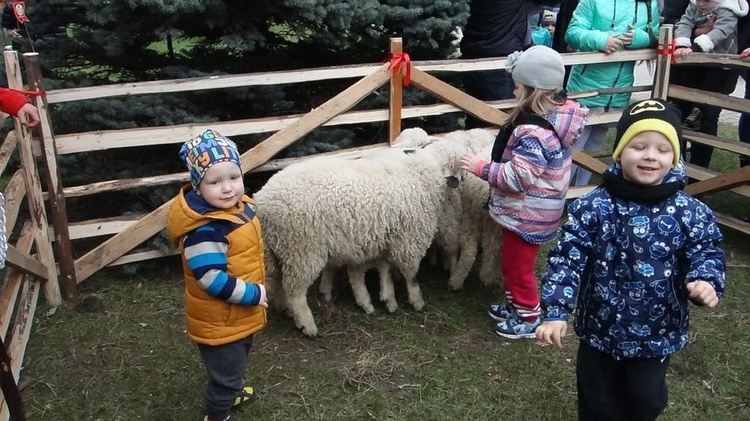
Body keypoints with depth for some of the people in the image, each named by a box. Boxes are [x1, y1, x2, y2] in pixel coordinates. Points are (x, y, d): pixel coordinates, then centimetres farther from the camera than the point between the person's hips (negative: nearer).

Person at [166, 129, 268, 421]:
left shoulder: (240, 207, -4)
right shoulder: (204, 230, -33)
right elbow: (212, 279, -33)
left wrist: (255, 293, 14)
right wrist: (253, 294, -25)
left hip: (241, 314, 9)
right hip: (219, 321, -9)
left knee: (235, 363, 33)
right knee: (224, 371, 12)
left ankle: (231, 391, 58)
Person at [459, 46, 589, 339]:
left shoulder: (534, 131, -31)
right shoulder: (556, 113, 1)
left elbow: (518, 177, -31)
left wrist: (481, 168, -23)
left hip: (527, 215, -10)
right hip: (528, 210, 10)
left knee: (518, 266, 9)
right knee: (511, 263, 25)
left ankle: (529, 319, 26)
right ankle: (516, 305, 42)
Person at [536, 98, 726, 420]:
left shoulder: (690, 213, -12)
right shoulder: (592, 207, -17)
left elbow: (706, 254, -4)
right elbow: (566, 259, -17)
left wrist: (705, 283, -27)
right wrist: (555, 312, -25)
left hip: (658, 334, 1)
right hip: (600, 329, -1)